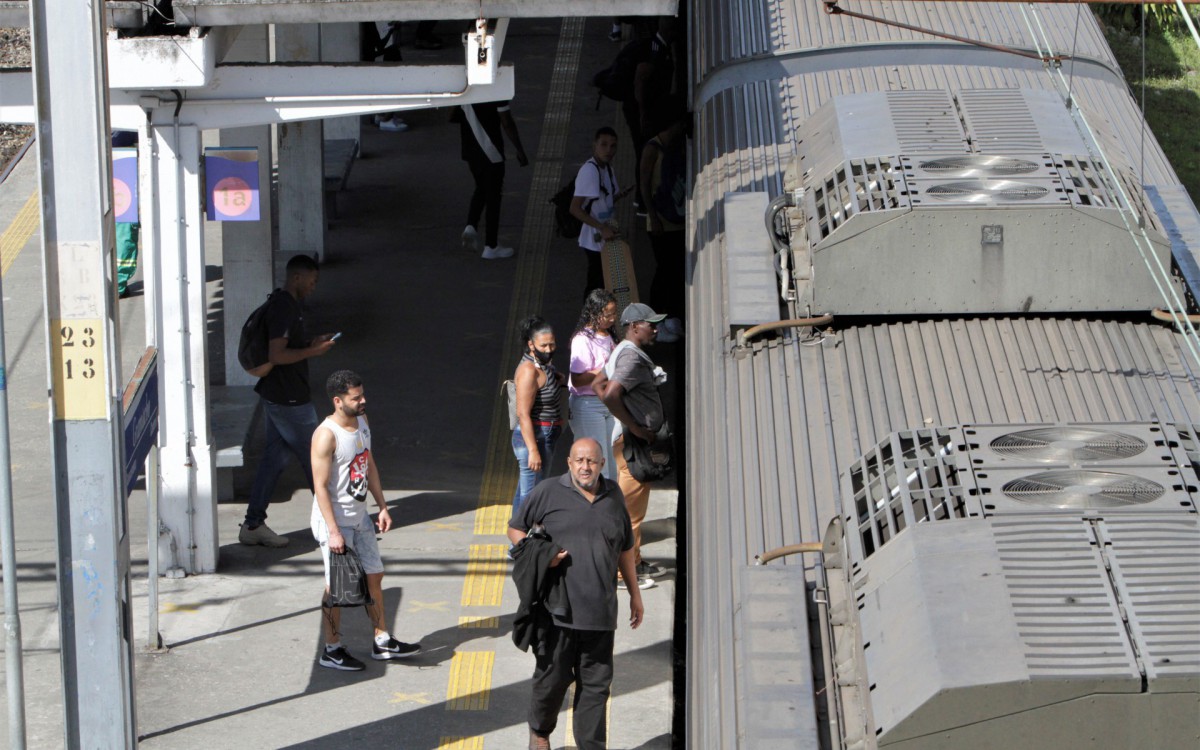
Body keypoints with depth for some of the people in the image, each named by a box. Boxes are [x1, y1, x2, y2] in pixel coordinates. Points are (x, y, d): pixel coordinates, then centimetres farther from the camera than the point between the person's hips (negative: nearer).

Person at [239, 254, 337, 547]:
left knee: (274, 457, 11)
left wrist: (312, 344, 11)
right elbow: (276, 355, -26)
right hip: (289, 401, -10)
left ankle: (253, 525, 11)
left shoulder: (283, 304, 11)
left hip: (275, 398, 10)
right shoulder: (284, 309, -21)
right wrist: (312, 351, -17)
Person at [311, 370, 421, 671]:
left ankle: (382, 642, 26)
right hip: (334, 521, -8)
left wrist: (382, 507, 12)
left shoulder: (362, 421, 3)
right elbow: (321, 486, -22)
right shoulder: (326, 436, -23)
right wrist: (333, 531, -24)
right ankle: (331, 650, 15)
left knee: (374, 576, 14)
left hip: (360, 517, 8)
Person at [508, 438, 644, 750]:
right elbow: (515, 529, 7)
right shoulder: (548, 492, 0)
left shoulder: (613, 495, 12)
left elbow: (625, 547, 23)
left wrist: (634, 592, 25)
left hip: (600, 611, 3)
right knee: (553, 675, 5)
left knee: (596, 683, 4)